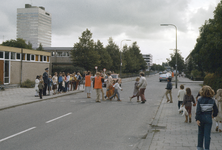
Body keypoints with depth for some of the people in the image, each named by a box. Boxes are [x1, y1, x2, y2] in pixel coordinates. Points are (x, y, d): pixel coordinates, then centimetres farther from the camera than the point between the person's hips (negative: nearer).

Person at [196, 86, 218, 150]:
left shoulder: (200, 100, -9)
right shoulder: (212, 101, -5)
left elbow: (198, 110, -13)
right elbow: (216, 110, 2)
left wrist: (197, 119, -11)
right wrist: (214, 115, 22)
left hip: (201, 118, 1)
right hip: (208, 118, -1)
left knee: (200, 133, 17)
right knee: (207, 134, 2)